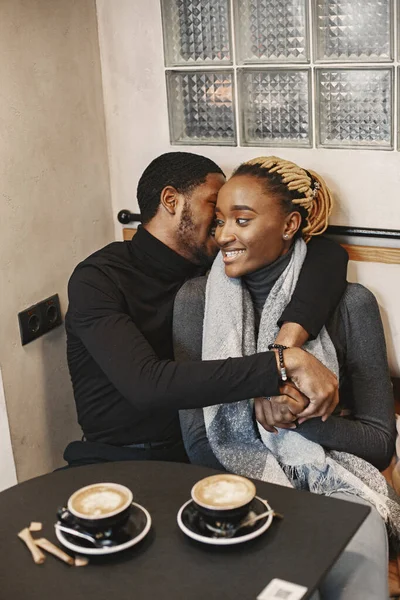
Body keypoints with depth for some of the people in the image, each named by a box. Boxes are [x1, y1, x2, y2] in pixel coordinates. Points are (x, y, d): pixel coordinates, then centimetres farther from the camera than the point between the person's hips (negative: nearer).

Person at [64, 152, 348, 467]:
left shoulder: (212, 264, 2)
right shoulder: (98, 280, -12)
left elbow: (326, 253, -3)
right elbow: (146, 385, -27)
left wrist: (288, 340, -22)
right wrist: (284, 363, -32)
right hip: (119, 462, -3)